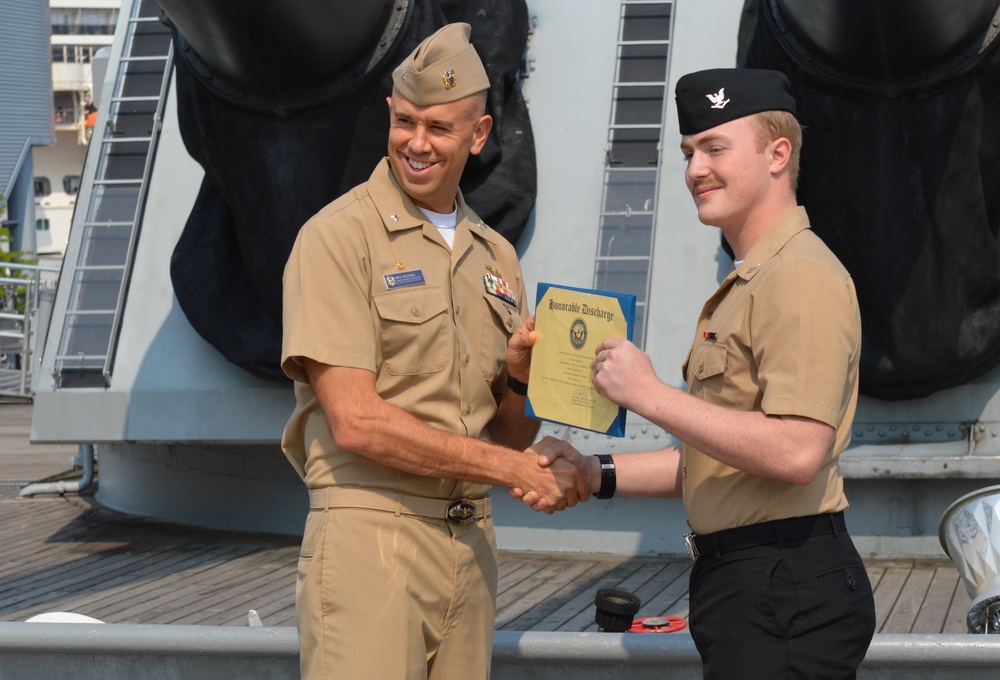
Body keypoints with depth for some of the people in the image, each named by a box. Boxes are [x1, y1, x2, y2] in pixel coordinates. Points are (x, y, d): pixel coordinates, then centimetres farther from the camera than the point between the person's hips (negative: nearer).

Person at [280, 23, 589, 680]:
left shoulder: (497, 256, 15)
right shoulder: (338, 236, -5)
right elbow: (356, 422, -14)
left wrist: (519, 378, -5)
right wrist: (512, 465, -10)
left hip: (472, 542, 6)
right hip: (370, 533, -6)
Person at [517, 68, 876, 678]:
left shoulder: (801, 276, -14)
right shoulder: (746, 284, 20)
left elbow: (797, 452, -25)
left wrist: (651, 395, -19)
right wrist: (600, 473, 12)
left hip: (786, 590, -10)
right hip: (739, 578, 10)